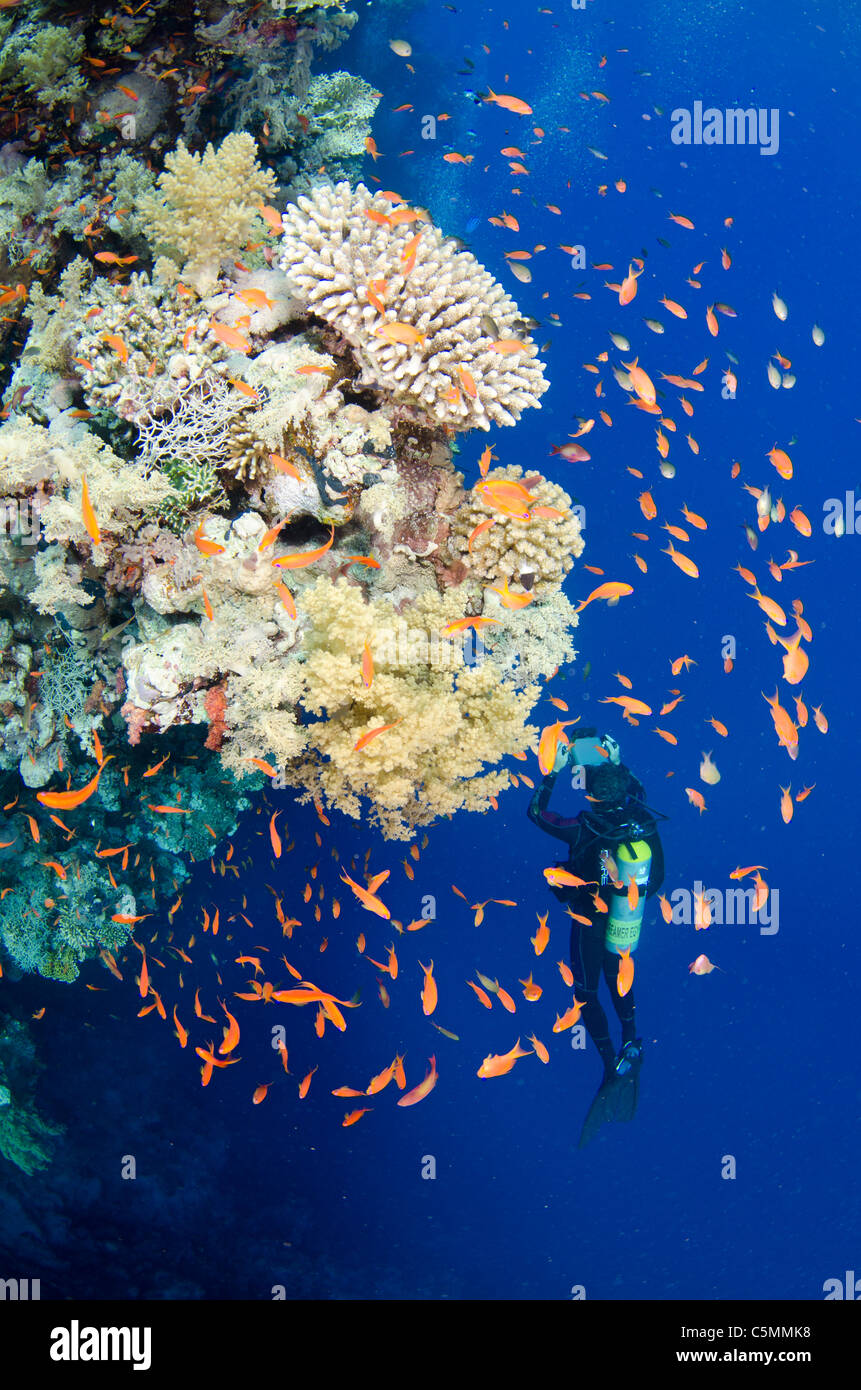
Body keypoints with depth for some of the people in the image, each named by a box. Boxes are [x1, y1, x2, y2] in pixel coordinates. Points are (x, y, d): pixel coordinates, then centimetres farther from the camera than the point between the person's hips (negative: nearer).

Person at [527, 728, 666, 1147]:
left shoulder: (584, 830, -32)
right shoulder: (644, 821, -20)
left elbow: (536, 812, -15)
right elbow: (636, 791, 7)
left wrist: (553, 771, -9)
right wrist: (617, 763, 10)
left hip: (591, 921, -4)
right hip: (629, 921, 4)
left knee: (587, 993, 14)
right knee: (616, 975, 32)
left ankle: (613, 1067, 3)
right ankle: (631, 1040, 26)